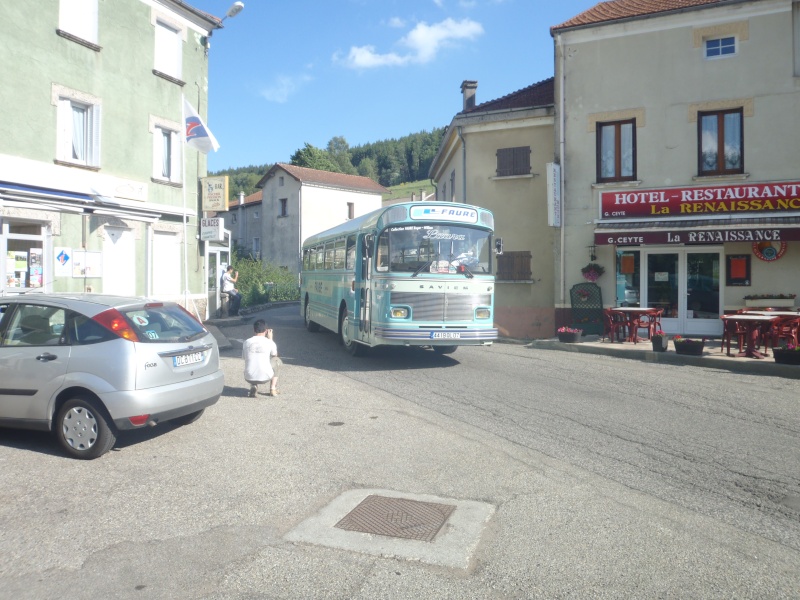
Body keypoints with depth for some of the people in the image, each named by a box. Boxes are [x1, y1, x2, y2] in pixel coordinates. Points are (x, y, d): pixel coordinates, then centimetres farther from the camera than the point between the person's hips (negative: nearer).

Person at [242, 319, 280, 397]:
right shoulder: (269, 342, -3)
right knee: (275, 360, 27)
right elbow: (275, 354, 19)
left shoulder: (247, 342, 2)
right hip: (265, 377, -2)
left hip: (249, 378, 2)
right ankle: (273, 389, 22)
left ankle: (253, 386, 11)